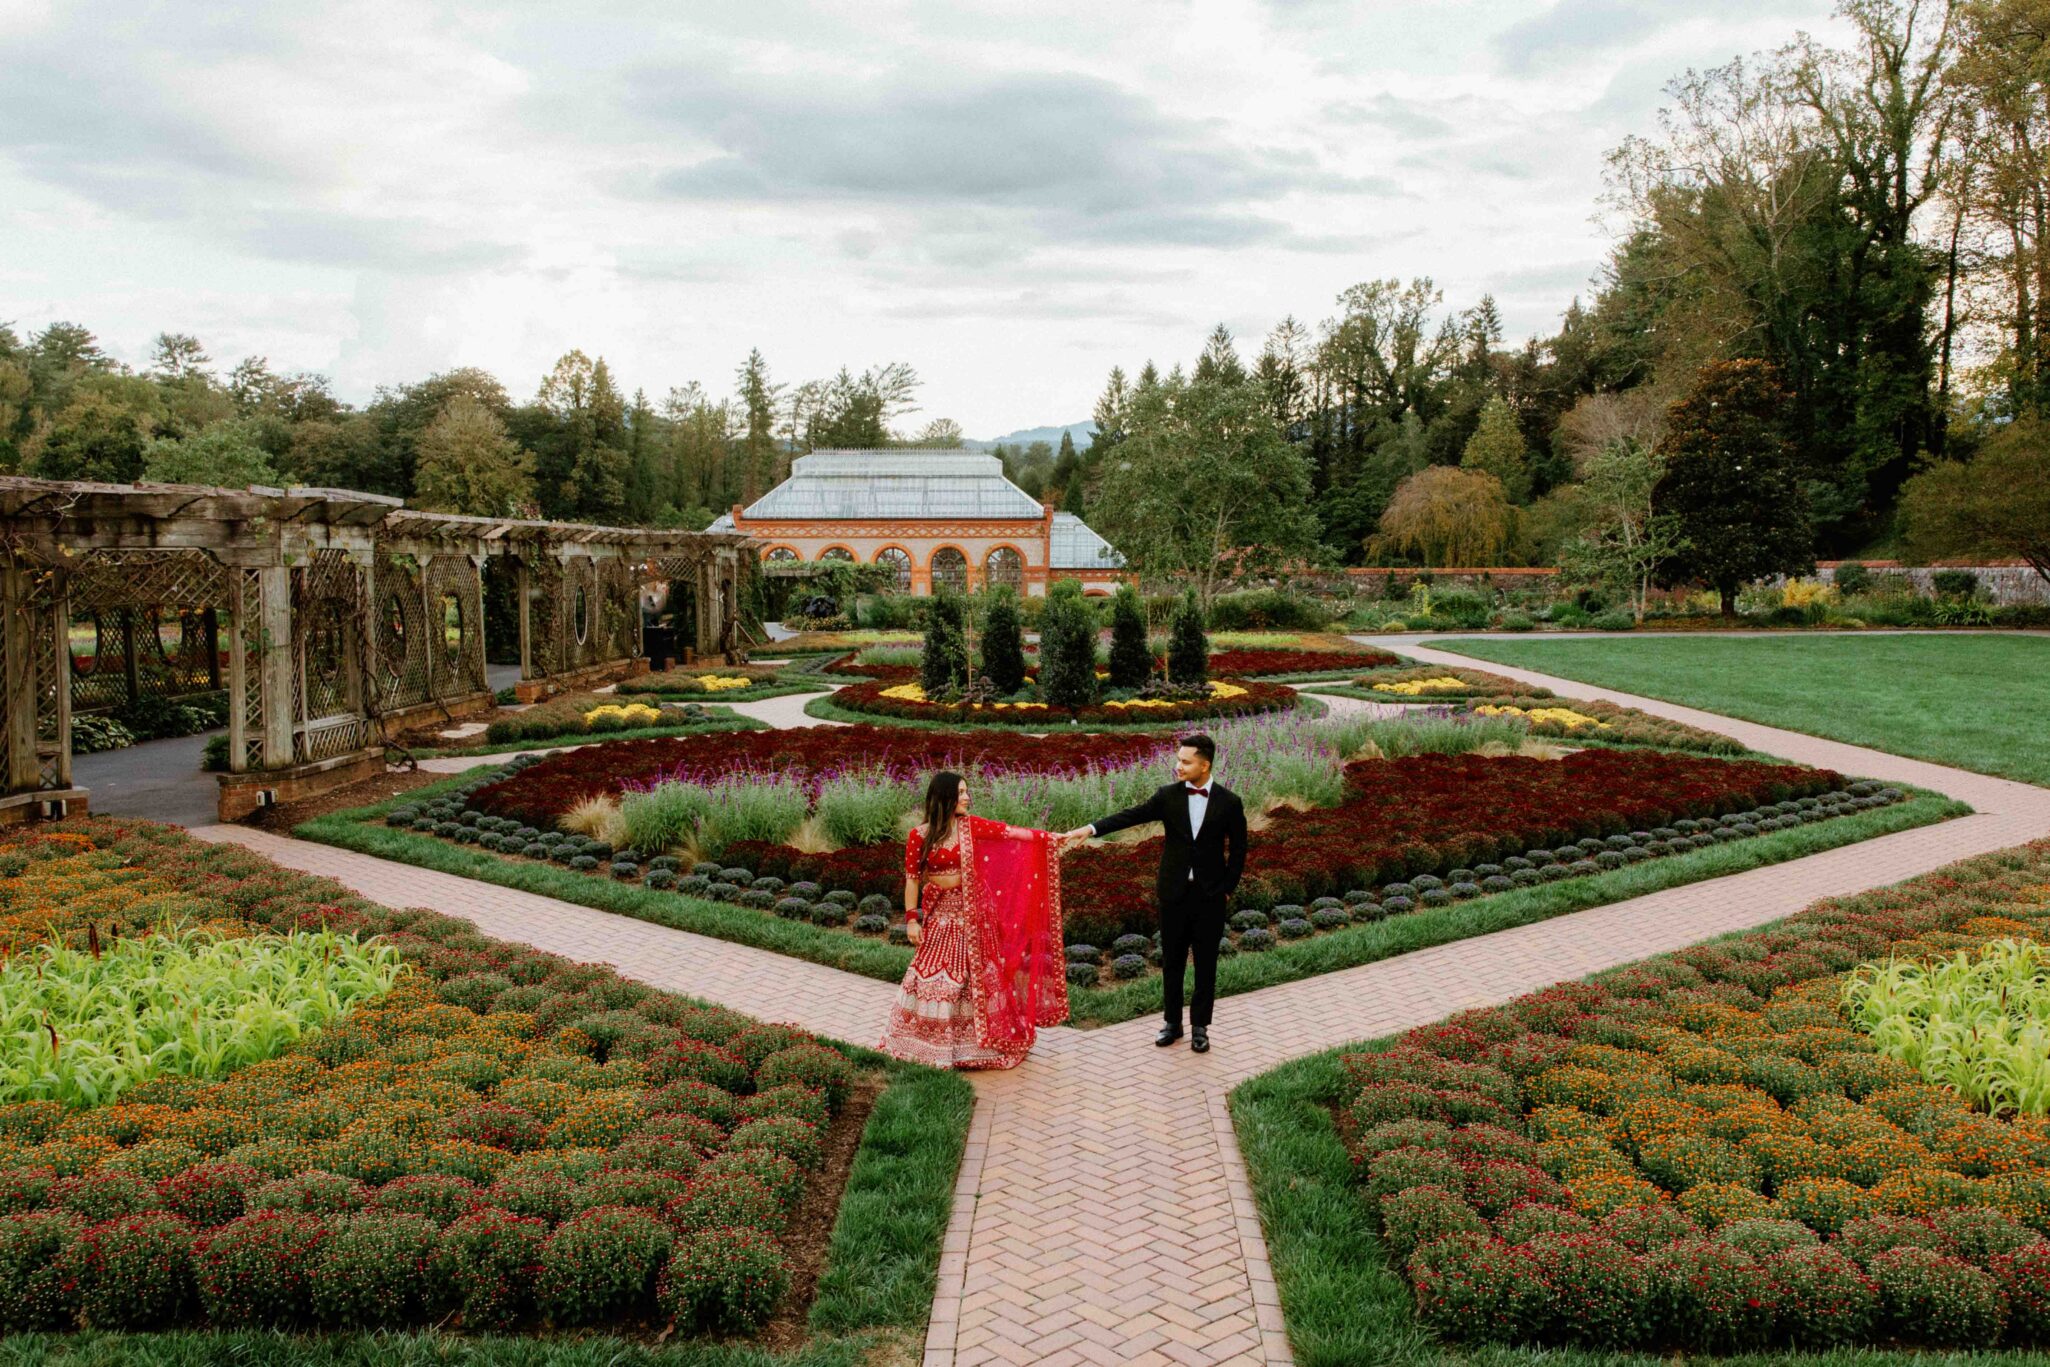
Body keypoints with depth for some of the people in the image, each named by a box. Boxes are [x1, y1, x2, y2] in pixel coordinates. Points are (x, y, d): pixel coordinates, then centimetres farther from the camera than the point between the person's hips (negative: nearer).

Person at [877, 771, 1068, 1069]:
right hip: (939, 912, -2)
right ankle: (927, 1039, 19)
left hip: (970, 909, 2)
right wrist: (911, 919, -8)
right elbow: (912, 878, -6)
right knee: (932, 969, 2)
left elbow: (1009, 832, -5)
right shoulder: (920, 835, -10)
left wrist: (1049, 839, -9)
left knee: (974, 968, 6)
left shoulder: (971, 826, -3)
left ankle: (971, 1037, 21)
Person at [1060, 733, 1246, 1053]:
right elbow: (1131, 816, -13)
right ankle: (1172, 1022, 23)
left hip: (1210, 895, -1)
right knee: (1172, 960, 10)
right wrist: (1090, 829, -25)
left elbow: (1238, 850, 1)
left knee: (1205, 963, 7)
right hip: (1174, 892, 2)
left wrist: (1227, 889, -3)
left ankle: (1200, 1026, 19)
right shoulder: (1168, 796, -3)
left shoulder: (1229, 802, -6)